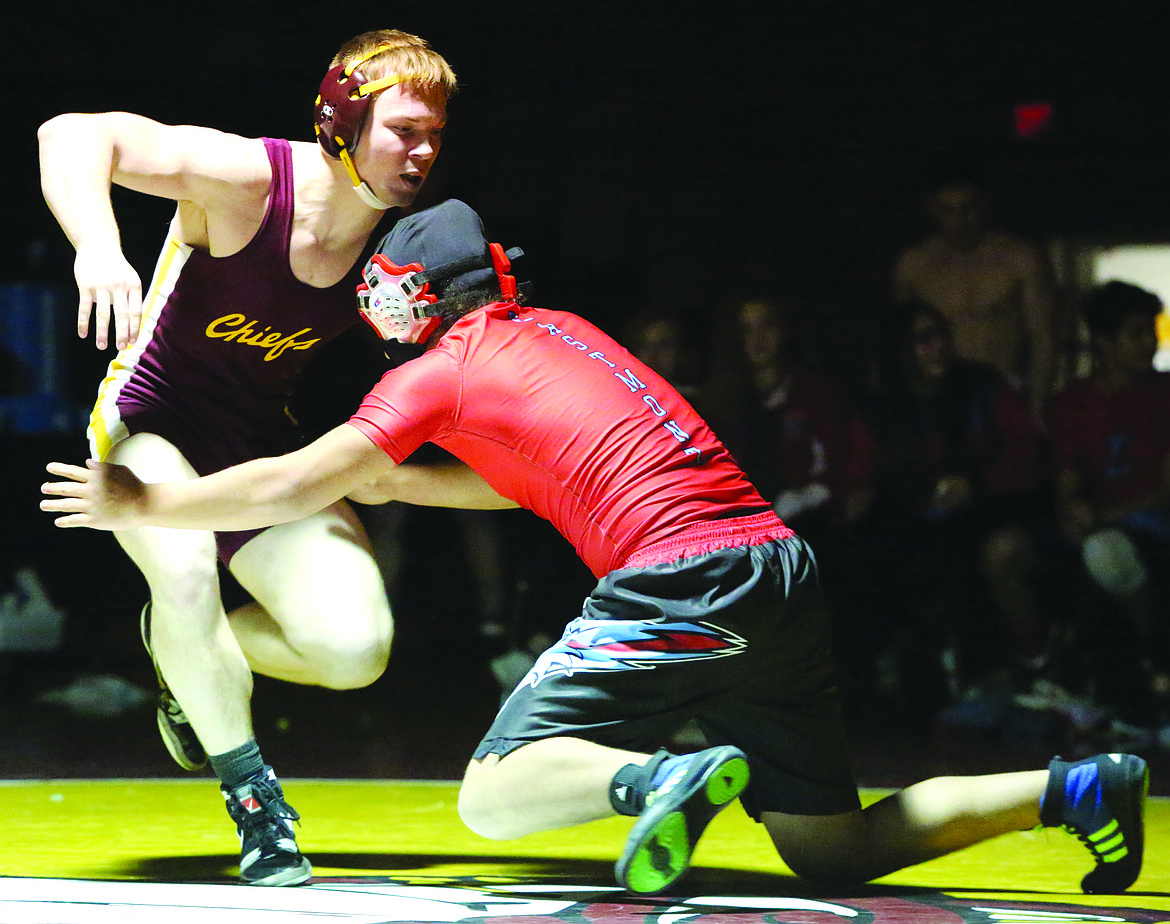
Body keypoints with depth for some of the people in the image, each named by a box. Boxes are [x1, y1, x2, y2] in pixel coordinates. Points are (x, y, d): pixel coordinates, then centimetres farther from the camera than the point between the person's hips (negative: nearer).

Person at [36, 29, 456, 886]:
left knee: (355, 645, -16)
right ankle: (254, 798, -13)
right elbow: (72, 136, -33)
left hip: (263, 445, 4)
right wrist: (99, 245, -50)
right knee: (187, 567, -36)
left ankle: (188, 654, 17)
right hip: (151, 425, -4)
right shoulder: (245, 179, -25)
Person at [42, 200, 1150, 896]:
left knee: (493, 795, -1)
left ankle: (661, 777, -30)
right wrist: (391, 478, 39)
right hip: (782, 563, 7)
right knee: (833, 847, 12)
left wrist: (140, 505, 20)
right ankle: (1074, 786, -3)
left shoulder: (441, 370, 6)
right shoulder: (558, 329, 26)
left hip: (677, 575, -7)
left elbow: (291, 487, 9)